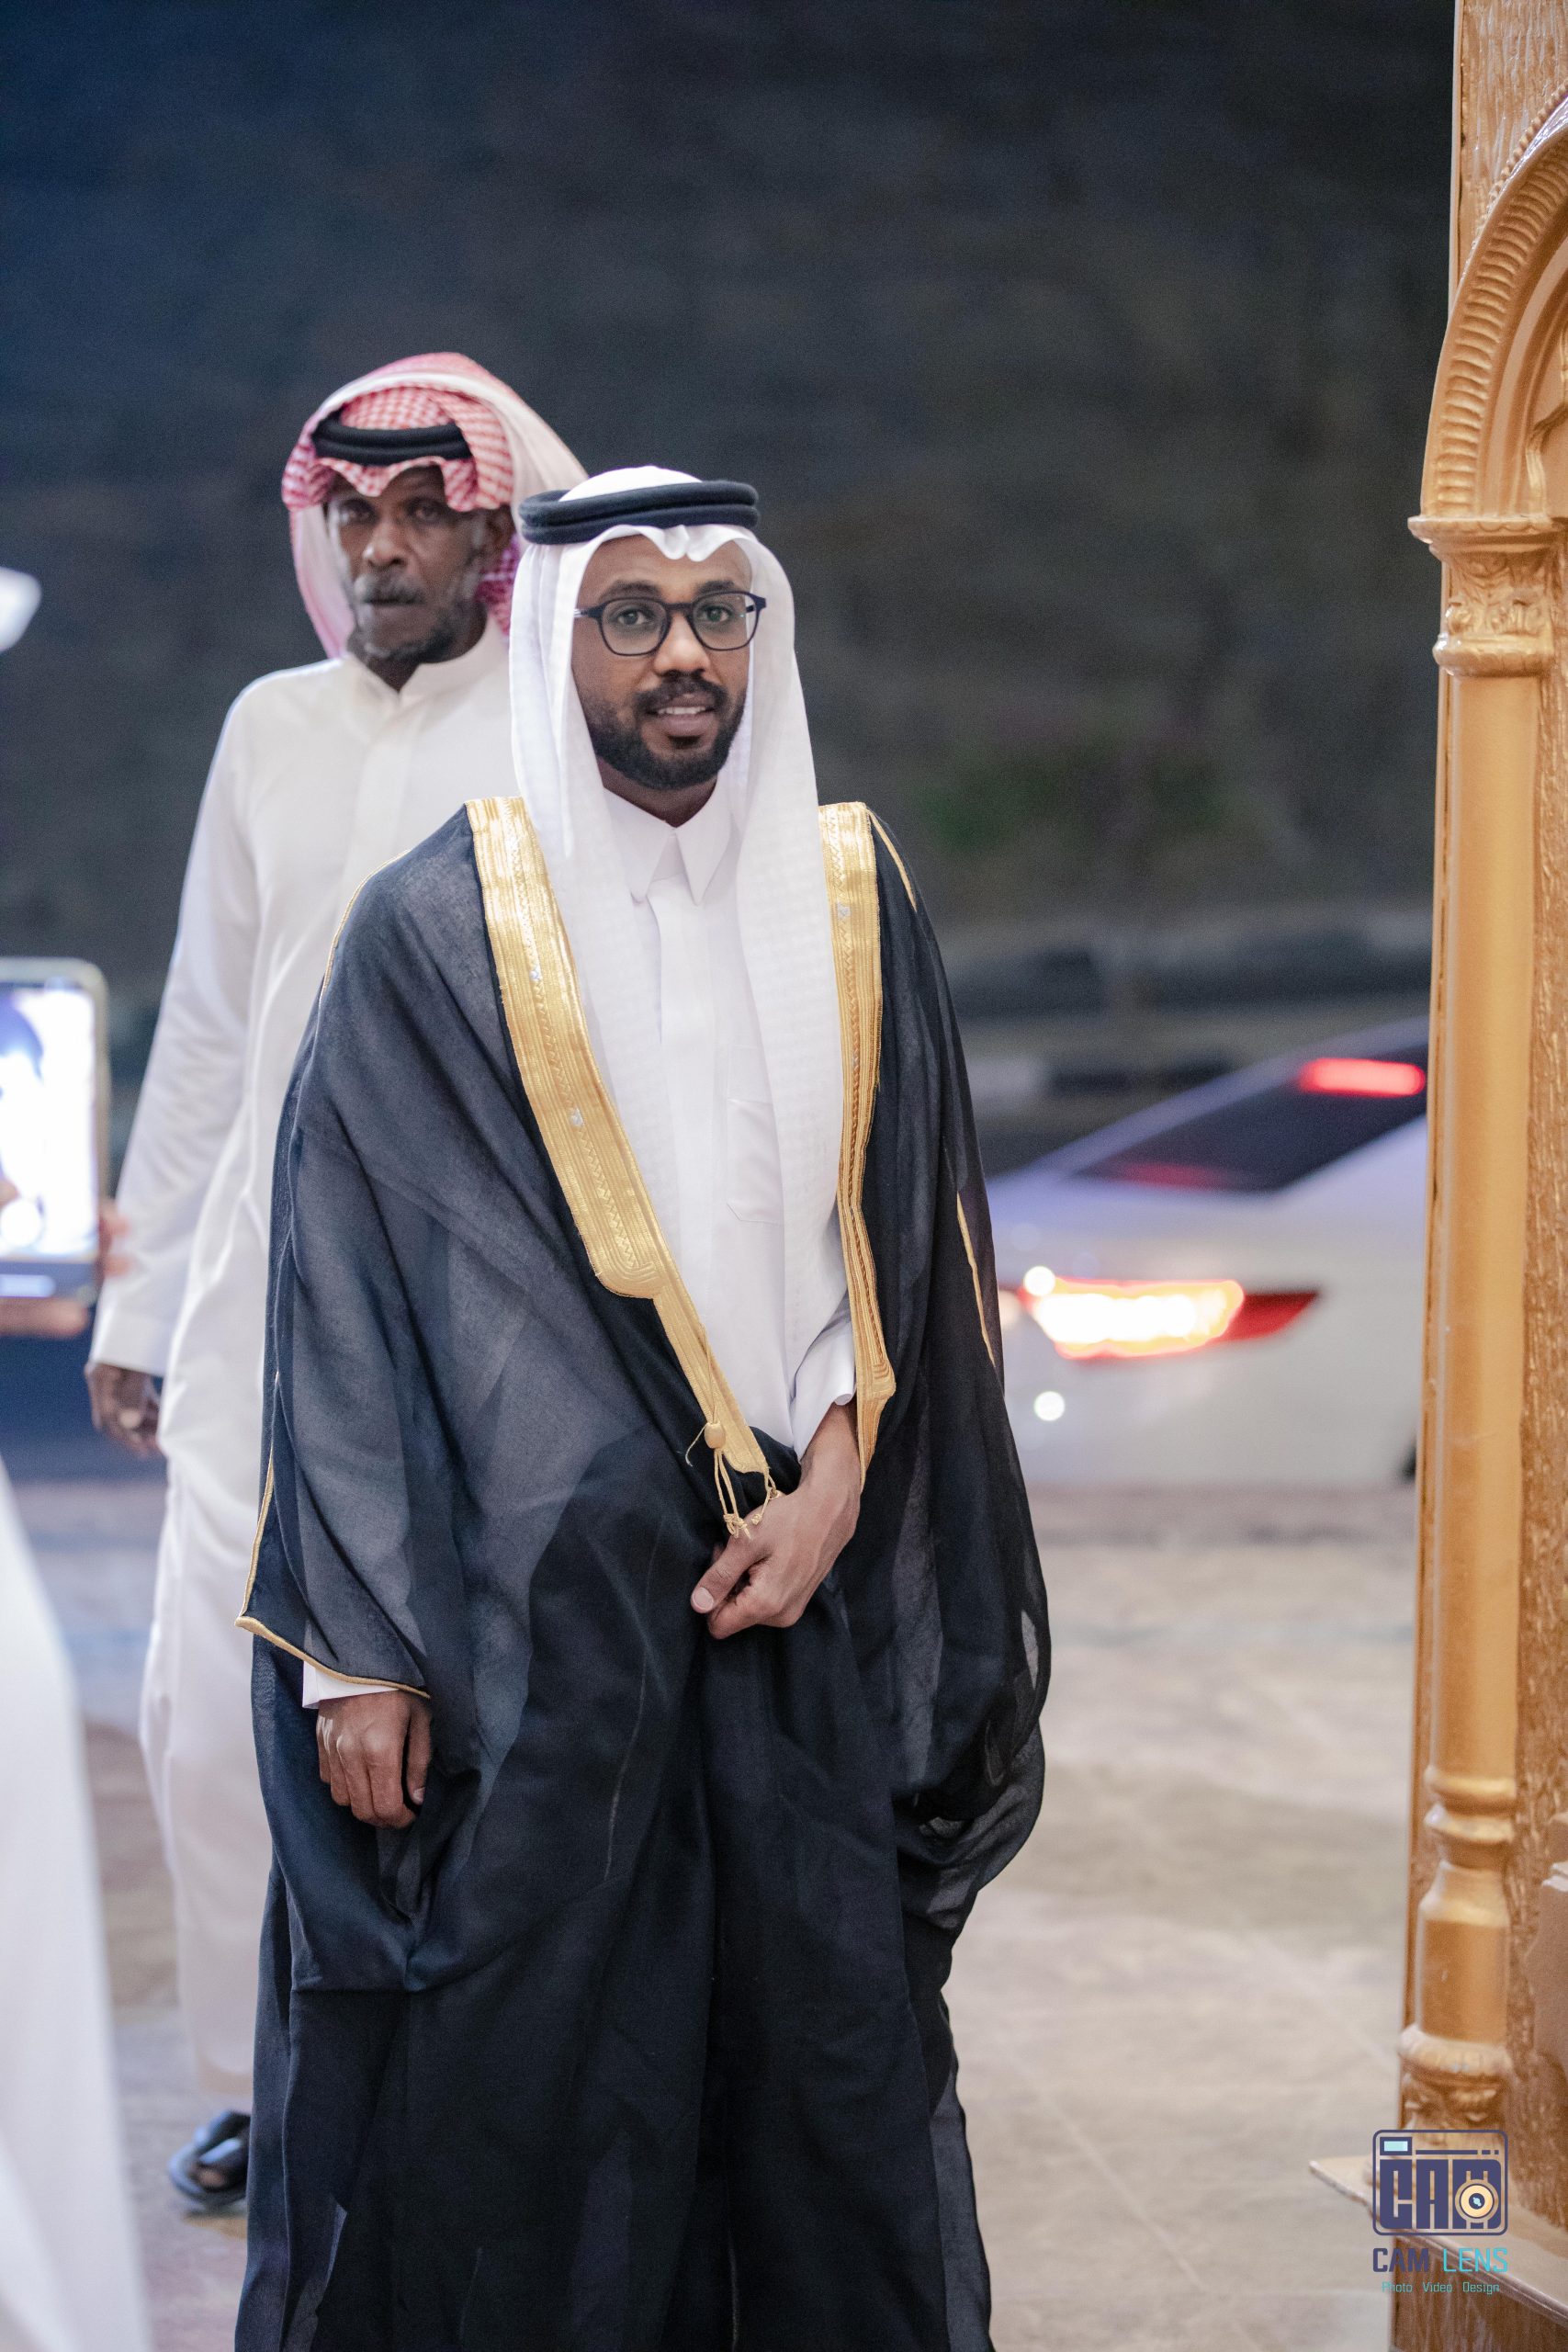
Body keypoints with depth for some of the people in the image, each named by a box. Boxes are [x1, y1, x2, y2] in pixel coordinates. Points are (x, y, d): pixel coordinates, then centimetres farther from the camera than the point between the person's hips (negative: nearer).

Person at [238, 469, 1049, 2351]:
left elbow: (900, 1230, 10)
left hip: (807, 1597, 3)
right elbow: (347, 1296, -4)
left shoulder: (850, 902, 9)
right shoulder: (437, 932, -2)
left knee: (827, 2031, 3)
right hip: (534, 1611, -3)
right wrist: (361, 1651, -10)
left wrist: (832, 1488, -6)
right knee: (517, 2071, -1)